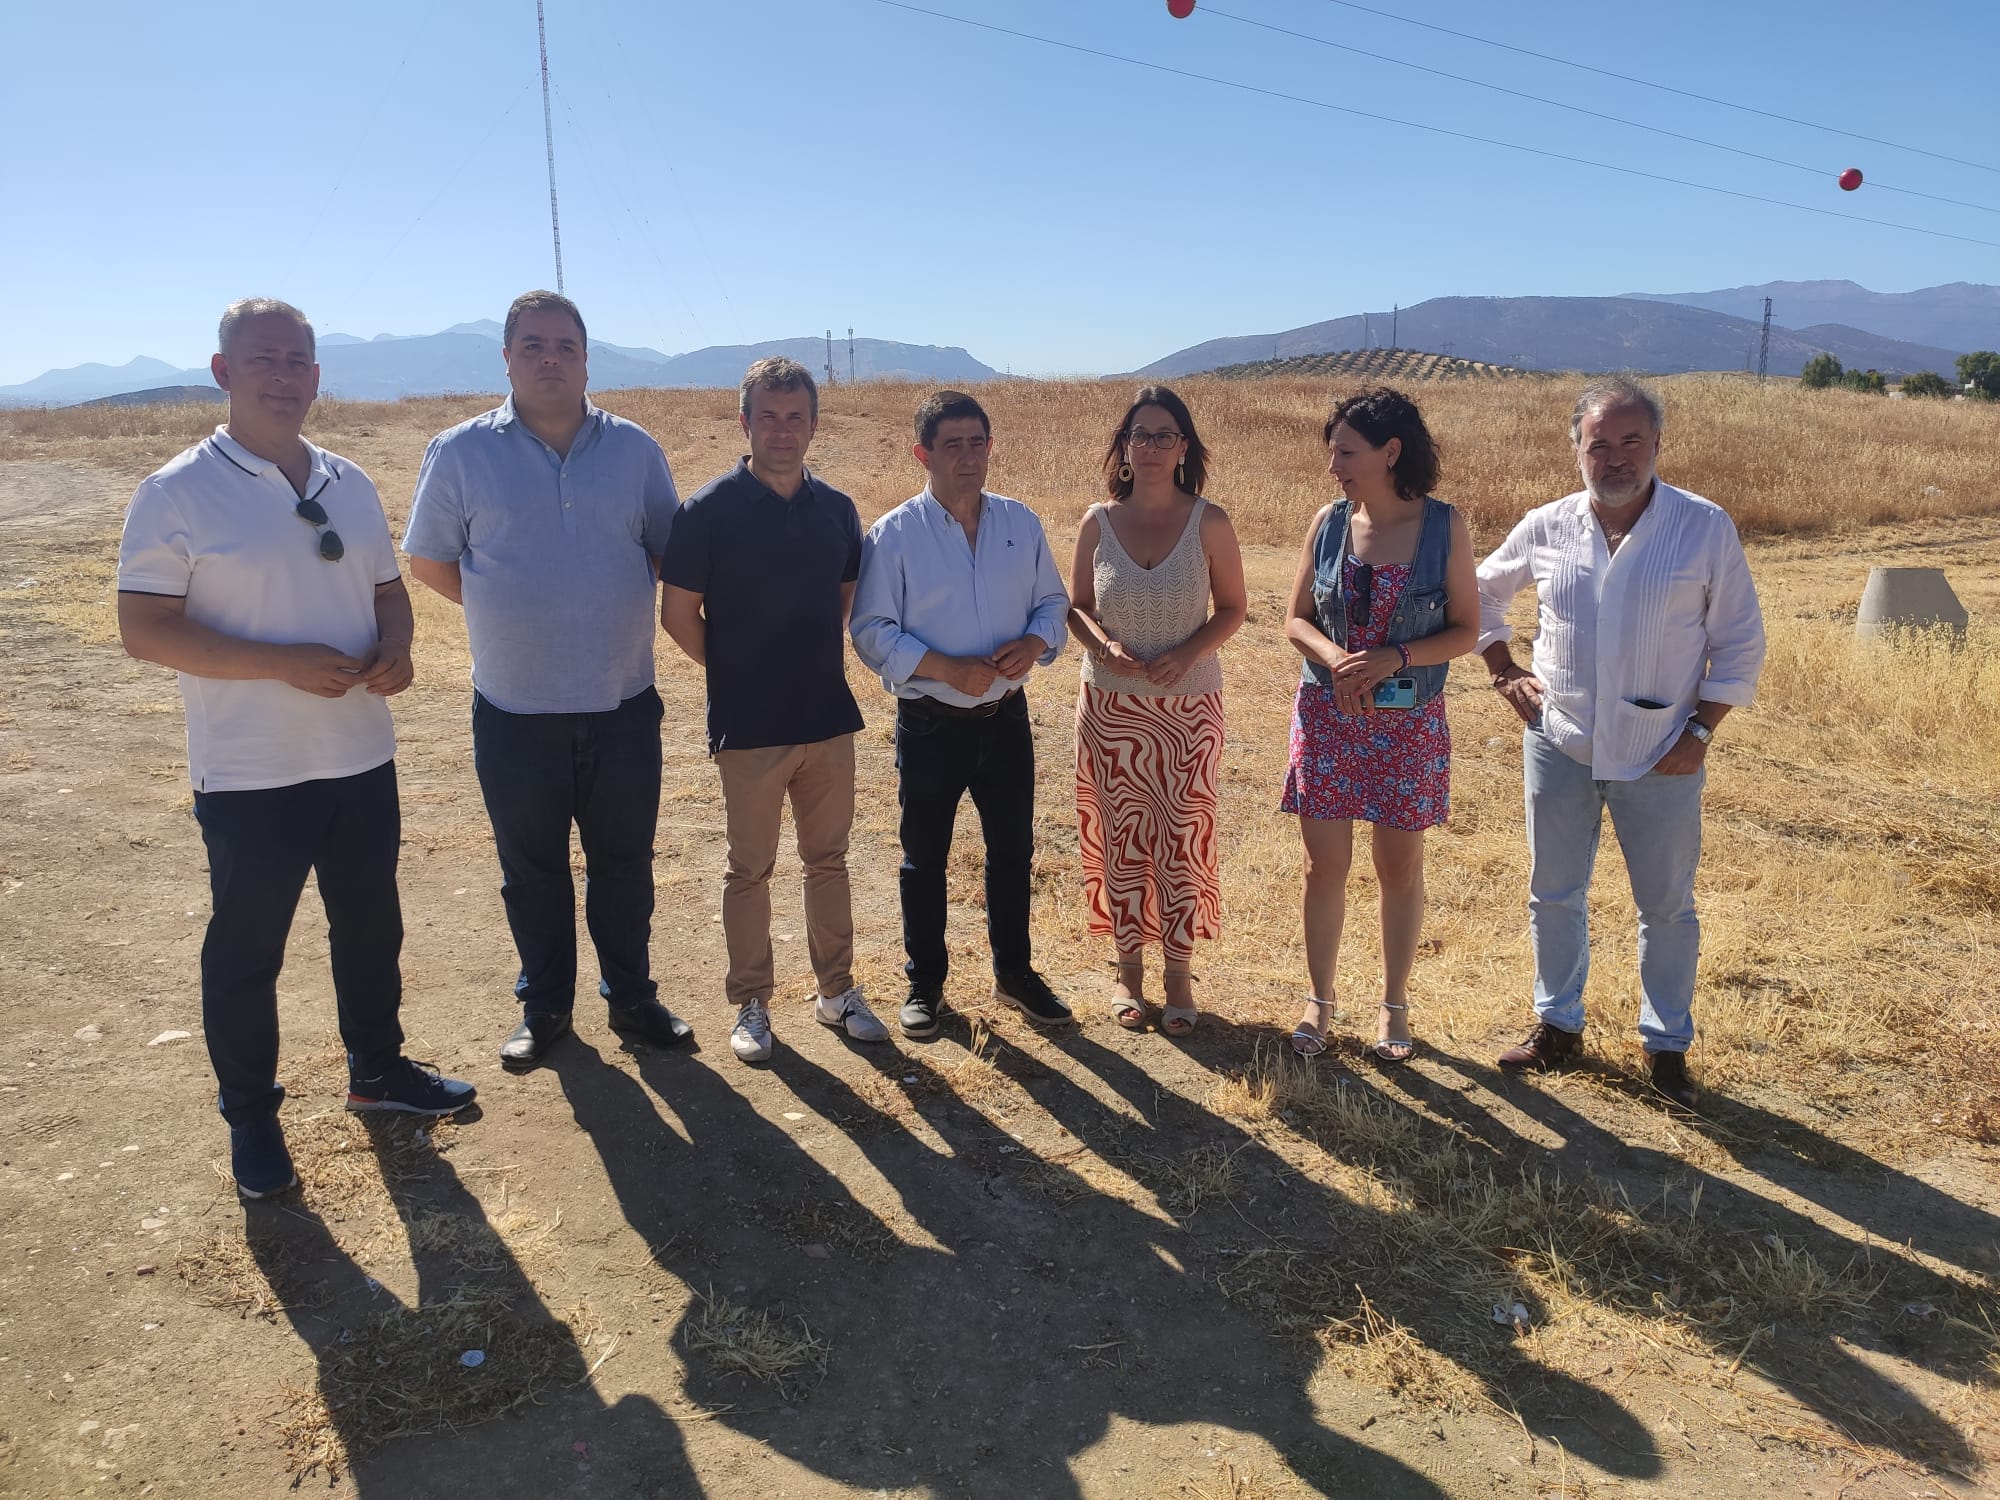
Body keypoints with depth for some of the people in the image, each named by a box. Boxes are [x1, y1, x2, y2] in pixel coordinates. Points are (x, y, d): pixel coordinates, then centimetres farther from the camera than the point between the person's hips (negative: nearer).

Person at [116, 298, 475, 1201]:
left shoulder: (350, 485, 7)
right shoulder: (178, 493, -10)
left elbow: (387, 588, 16)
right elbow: (144, 628, -14)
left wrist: (395, 647, -7)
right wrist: (285, 663, -23)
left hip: (362, 759, 6)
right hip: (249, 776, -5)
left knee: (372, 926, 18)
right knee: (246, 950, 8)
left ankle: (376, 1069, 38)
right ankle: (251, 1119, 25)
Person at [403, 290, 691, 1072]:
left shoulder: (634, 449, 3)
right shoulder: (461, 451, -2)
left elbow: (670, 552, 11)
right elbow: (428, 561, 6)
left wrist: (614, 618, 1)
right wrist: (510, 618, 4)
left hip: (623, 706, 1)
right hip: (515, 713, -1)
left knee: (624, 862, 13)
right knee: (531, 870, 12)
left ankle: (631, 995, 30)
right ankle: (543, 1007, 29)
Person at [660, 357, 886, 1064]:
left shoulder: (836, 509, 3)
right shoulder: (709, 510, -9)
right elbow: (678, 614, -4)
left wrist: (821, 660, 6)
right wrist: (738, 674, 2)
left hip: (829, 717, 4)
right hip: (748, 729, -4)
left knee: (829, 860, 14)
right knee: (749, 870, 8)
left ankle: (836, 991, 28)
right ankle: (750, 1003, 23)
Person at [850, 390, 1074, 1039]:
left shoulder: (1021, 523, 3)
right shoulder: (893, 534, -9)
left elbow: (1052, 602, 10)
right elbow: (872, 631, -11)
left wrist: (1035, 642, -12)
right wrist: (947, 669, -22)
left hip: (1006, 718, 4)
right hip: (930, 724, -3)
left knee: (1013, 850, 15)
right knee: (924, 859, 10)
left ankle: (1014, 971, 34)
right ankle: (925, 983, 27)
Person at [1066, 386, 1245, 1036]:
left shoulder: (1209, 523, -5)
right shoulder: (1098, 523, -1)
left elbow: (1231, 608, 1)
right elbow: (1076, 607, 6)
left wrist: (1188, 652, -16)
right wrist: (1103, 645, -14)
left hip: (1188, 707, -1)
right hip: (1110, 707, 1)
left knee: (1182, 840, 5)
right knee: (1120, 840, 9)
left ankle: (1178, 974, 19)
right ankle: (1128, 969, 24)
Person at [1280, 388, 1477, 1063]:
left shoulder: (1444, 526, -7)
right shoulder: (1328, 523, -1)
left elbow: (1465, 629, -5)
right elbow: (1297, 619, 4)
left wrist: (1395, 659, -20)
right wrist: (1334, 657, -17)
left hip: (1408, 722, -1)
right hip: (1327, 717, 2)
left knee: (1400, 868, 10)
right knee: (1325, 864, 7)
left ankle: (1394, 1005, 27)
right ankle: (1319, 999, 24)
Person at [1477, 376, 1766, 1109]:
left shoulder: (1706, 528, -8)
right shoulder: (1546, 528, -2)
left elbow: (1739, 642, -3)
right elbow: (1482, 594, 15)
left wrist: (1701, 730, -9)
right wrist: (1503, 671, 5)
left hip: (1661, 758, -2)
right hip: (1560, 746, 2)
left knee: (1667, 906, 9)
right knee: (1554, 895, 13)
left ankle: (1666, 1045, 26)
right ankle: (1557, 1026, 31)